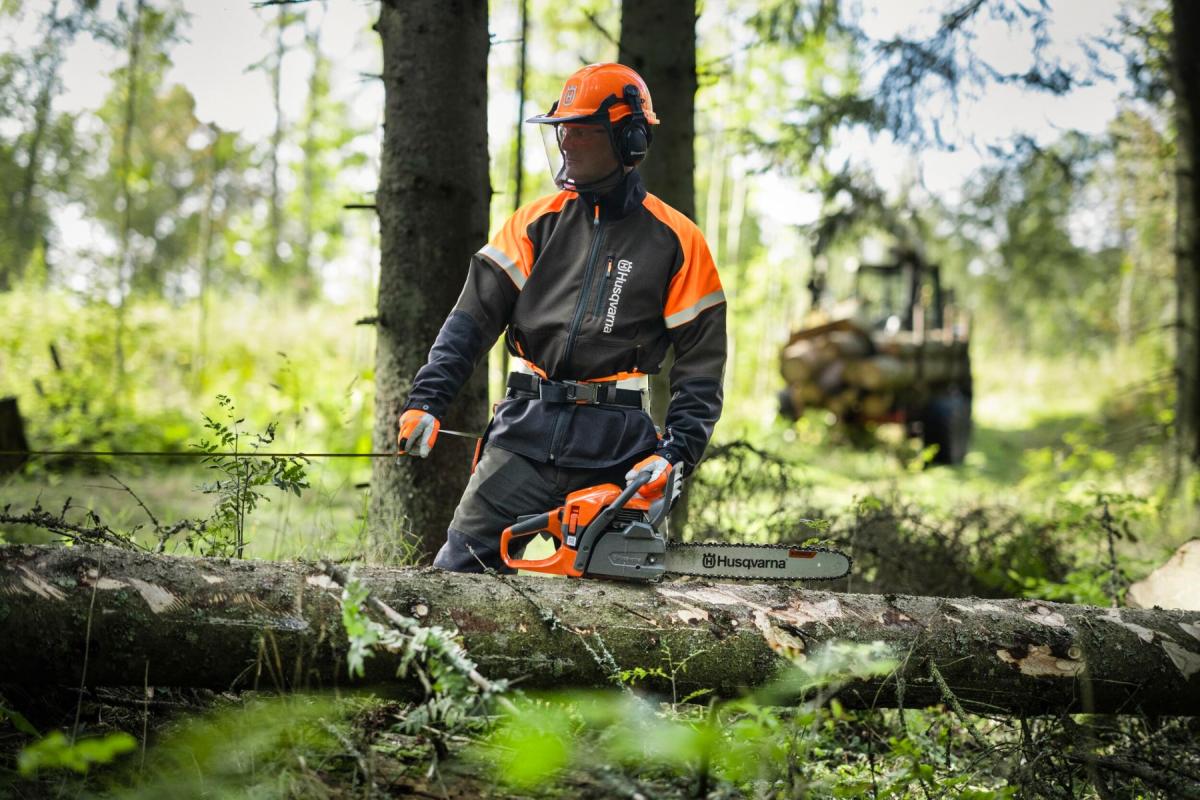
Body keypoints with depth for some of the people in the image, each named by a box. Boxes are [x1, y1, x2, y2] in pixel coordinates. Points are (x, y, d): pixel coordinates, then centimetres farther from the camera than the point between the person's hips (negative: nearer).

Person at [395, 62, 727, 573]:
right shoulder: (538, 223, 10)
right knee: (457, 571, -4)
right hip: (526, 430, 2)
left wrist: (677, 455, -11)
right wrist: (426, 401, -11)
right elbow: (473, 319, 3)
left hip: (615, 448, -2)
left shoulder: (674, 242, 3)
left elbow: (701, 363, 1)